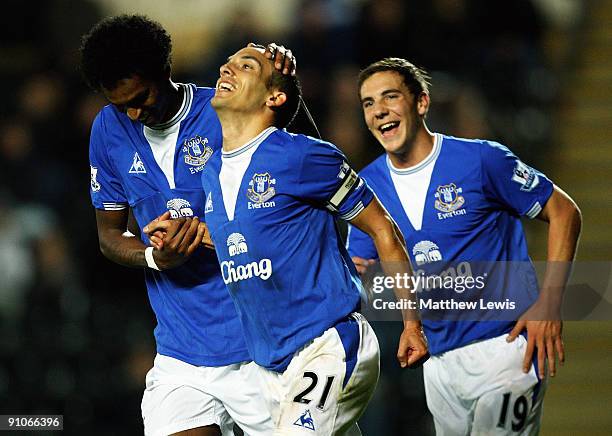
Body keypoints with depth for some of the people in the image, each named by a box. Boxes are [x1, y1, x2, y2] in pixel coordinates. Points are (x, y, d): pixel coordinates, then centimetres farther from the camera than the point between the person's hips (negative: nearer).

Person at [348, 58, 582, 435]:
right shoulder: (369, 184, 6)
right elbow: (360, 261, 11)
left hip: (505, 346, -5)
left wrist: (548, 304, -11)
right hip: (439, 360, 5)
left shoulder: (481, 160, -9)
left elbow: (563, 211, -2)